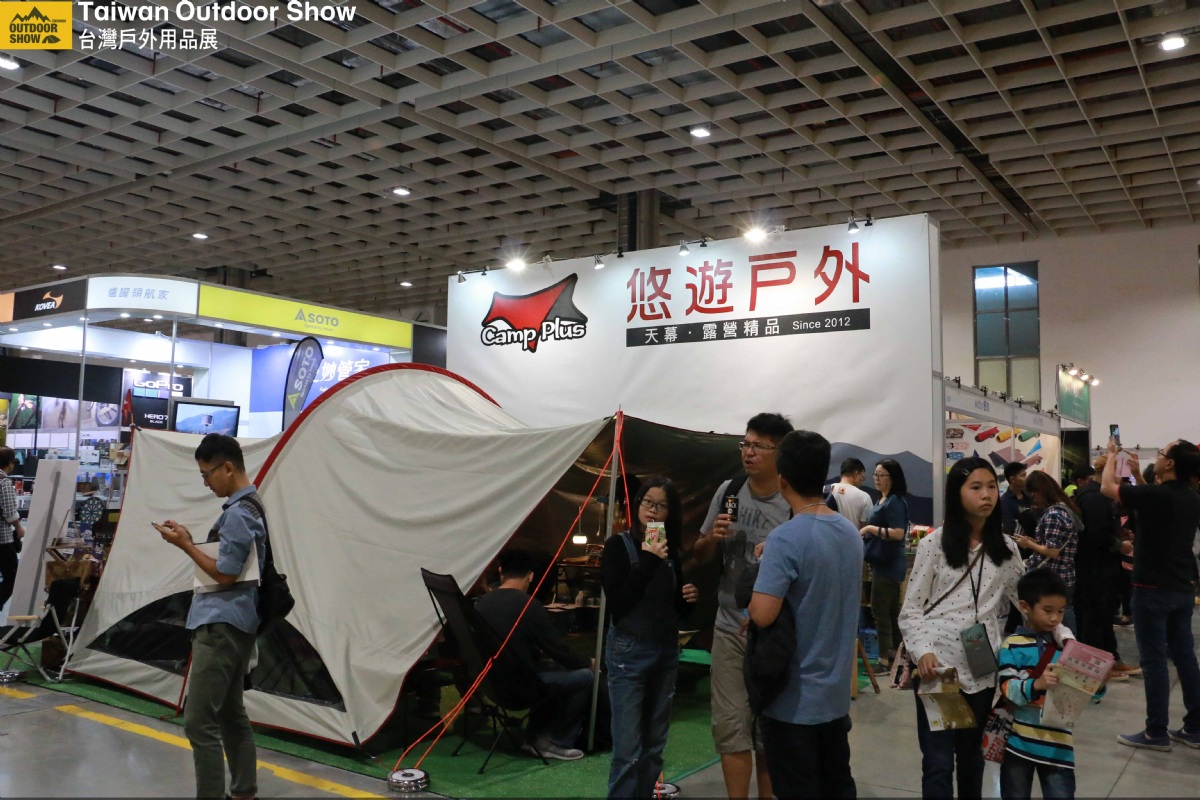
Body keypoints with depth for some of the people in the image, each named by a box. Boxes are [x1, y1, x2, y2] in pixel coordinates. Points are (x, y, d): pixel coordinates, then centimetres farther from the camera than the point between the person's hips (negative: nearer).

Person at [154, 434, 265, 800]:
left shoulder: (238, 513, -17)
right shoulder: (250, 505, 14)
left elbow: (225, 574, -18)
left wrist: (185, 545, -10)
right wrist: (189, 539, 8)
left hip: (221, 625, -11)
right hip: (233, 623, 11)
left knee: (199, 721, -9)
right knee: (231, 713, 17)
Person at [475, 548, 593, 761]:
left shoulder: (482, 602, 3)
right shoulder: (528, 605, -17)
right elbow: (557, 649, -10)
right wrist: (588, 662, 7)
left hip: (493, 679, 8)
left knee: (553, 669, 28)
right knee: (585, 676, 2)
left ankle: (537, 735, 27)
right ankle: (556, 742, 10)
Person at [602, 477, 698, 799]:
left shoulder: (671, 552, 8)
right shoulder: (618, 545, -6)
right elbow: (617, 603, -18)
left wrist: (688, 599, -6)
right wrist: (647, 561, -21)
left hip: (667, 653, 6)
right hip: (629, 654, -5)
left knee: (654, 747, 13)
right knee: (628, 751, -6)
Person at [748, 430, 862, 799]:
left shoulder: (785, 539, -21)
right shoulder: (852, 533, 3)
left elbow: (762, 615, -27)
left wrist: (766, 566, -8)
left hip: (794, 699, -7)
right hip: (836, 693, 7)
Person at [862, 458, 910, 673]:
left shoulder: (895, 502, -17)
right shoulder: (883, 500, 13)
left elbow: (898, 533, -27)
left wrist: (870, 529, -20)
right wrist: (868, 531, 10)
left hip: (888, 564, -10)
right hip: (885, 563, 10)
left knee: (879, 610, -6)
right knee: (891, 610, 16)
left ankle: (884, 659, 0)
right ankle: (894, 652, 25)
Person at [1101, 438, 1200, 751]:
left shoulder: (1156, 495, -19)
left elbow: (1107, 487, -7)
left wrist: (1112, 454, 9)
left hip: (1153, 589, -8)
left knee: (1154, 660, -1)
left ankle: (1157, 732, 5)